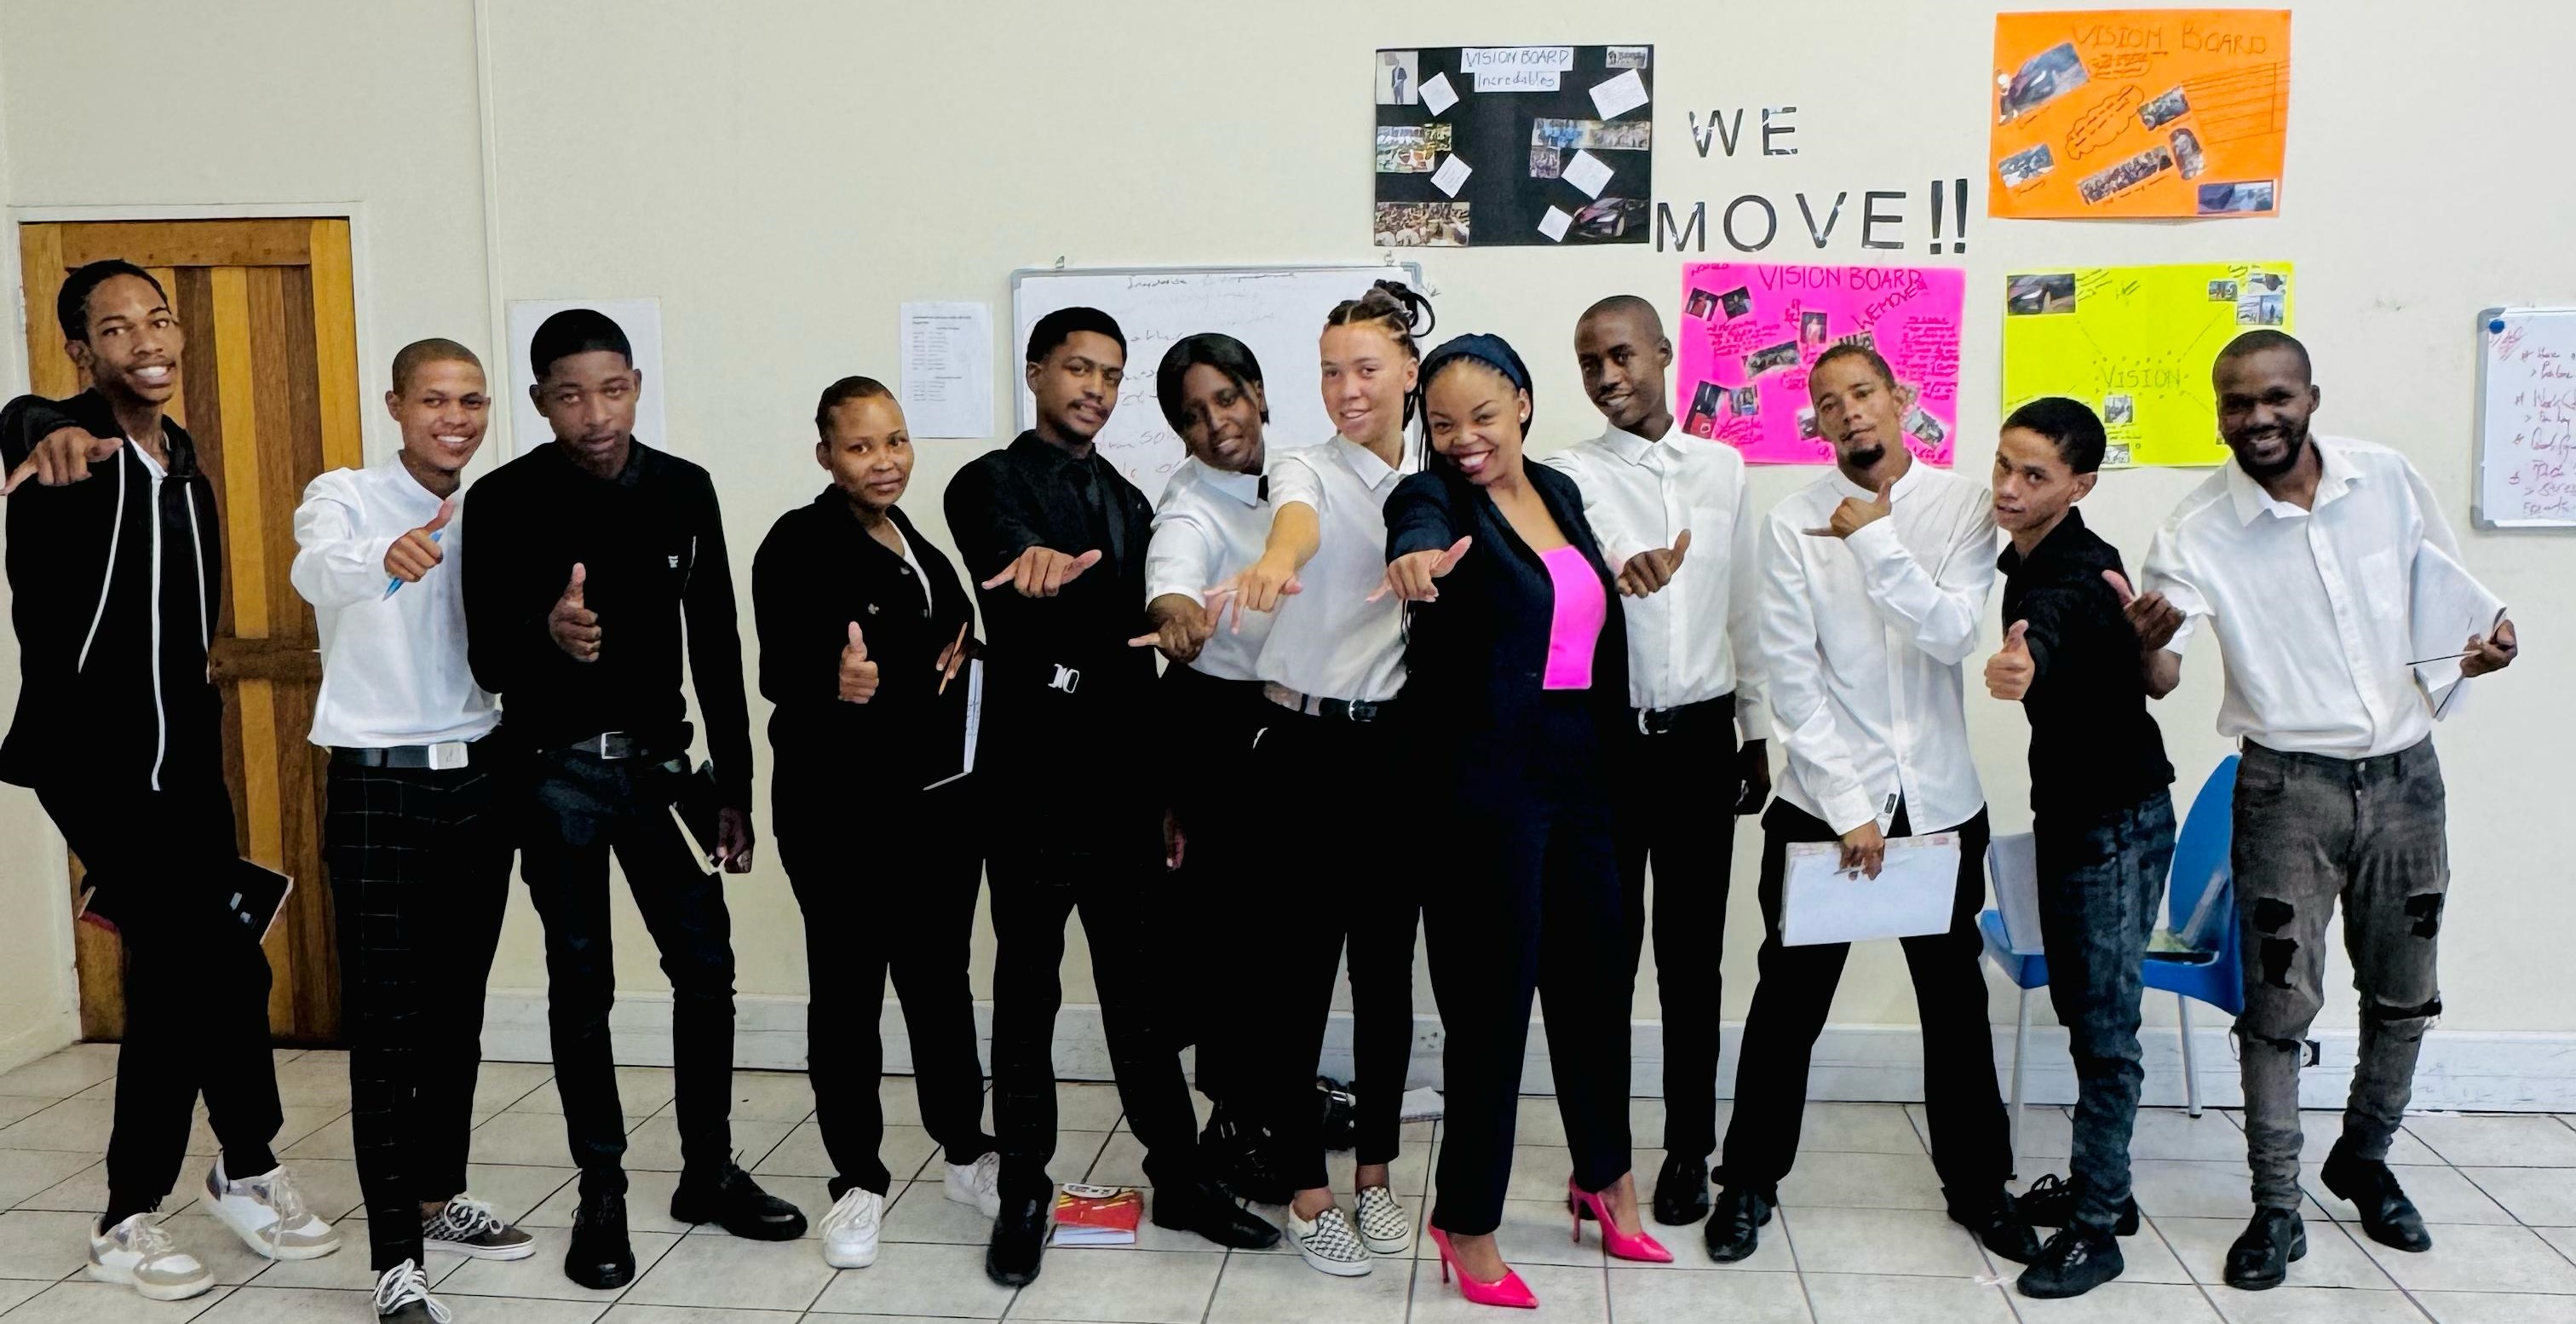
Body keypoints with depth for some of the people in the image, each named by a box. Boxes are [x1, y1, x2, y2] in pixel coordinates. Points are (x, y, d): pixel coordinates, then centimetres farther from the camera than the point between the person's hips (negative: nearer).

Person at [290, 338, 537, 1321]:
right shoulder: (345, 497, -6)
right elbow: (317, 572, -30)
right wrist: (383, 560, -51)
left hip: (477, 779, 5)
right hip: (379, 789, -5)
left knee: (457, 1011, 15)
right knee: (383, 1026, -4)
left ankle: (440, 1199, 30)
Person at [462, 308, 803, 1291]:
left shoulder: (683, 490, -1)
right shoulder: (506, 501, -10)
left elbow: (716, 645, 4)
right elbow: (489, 662, -14)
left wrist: (735, 784, 4)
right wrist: (547, 634, -38)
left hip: (658, 762, 3)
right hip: (556, 772, -3)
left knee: (707, 965, 4)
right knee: (581, 982, 4)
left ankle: (708, 1172, 20)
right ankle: (602, 1194, 17)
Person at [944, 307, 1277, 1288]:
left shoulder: (1130, 502, 16)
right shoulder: (989, 484, -2)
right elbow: (1007, 554, -27)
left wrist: (1167, 789, 16)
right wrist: (1040, 564, -52)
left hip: (1123, 782, 5)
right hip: (1032, 779, -5)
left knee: (1142, 986, 11)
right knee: (1027, 991, 5)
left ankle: (1178, 1178, 20)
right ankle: (1023, 1194, 16)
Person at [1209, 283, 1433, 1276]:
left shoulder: (1437, 482, 8)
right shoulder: (1308, 470, -6)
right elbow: (1298, 518, -31)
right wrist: (1275, 562, -53)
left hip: (1401, 747, 4)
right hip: (1307, 747, -4)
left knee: (1387, 970, 12)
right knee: (1301, 975, 1)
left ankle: (1376, 1175, 28)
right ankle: (1305, 1191, 16)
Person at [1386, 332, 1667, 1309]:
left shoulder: (1561, 493, 11)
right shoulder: (1433, 497, -9)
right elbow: (1419, 526, -35)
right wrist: (1417, 557, -56)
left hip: (1579, 773, 7)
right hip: (1485, 782, -7)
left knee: (1595, 978, 17)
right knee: (1493, 997, -1)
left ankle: (1605, 1180, 38)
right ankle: (1468, 1226, 15)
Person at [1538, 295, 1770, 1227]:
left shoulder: (1722, 469, 8)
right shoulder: (1571, 475, -3)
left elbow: (1746, 607, 13)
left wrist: (1756, 732, 13)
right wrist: (1619, 572, -47)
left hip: (1701, 737, 2)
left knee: (1693, 956, 9)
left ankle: (1688, 1151, 21)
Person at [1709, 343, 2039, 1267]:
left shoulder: (1963, 506, -3)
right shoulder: (1795, 525, -6)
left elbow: (1952, 635, -16)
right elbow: (1792, 681, -10)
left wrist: (1875, 540, -22)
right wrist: (1848, 805, -13)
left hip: (1941, 801, 2)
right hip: (1822, 801, -1)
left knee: (1956, 999, 15)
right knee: (1790, 1000, 7)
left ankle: (1977, 1183, 32)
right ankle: (1750, 1182, 22)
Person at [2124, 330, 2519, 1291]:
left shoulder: (2387, 479, -3)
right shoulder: (2197, 532, -12)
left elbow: (2446, 583, 14)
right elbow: (2161, 679, -17)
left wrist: (2481, 643, -7)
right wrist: (2147, 643, -41)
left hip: (2404, 773, 3)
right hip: (2289, 786, -3)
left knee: (2404, 995, 15)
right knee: (2280, 1003, -2)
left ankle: (2364, 1158, 36)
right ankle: (2277, 1209, 11)